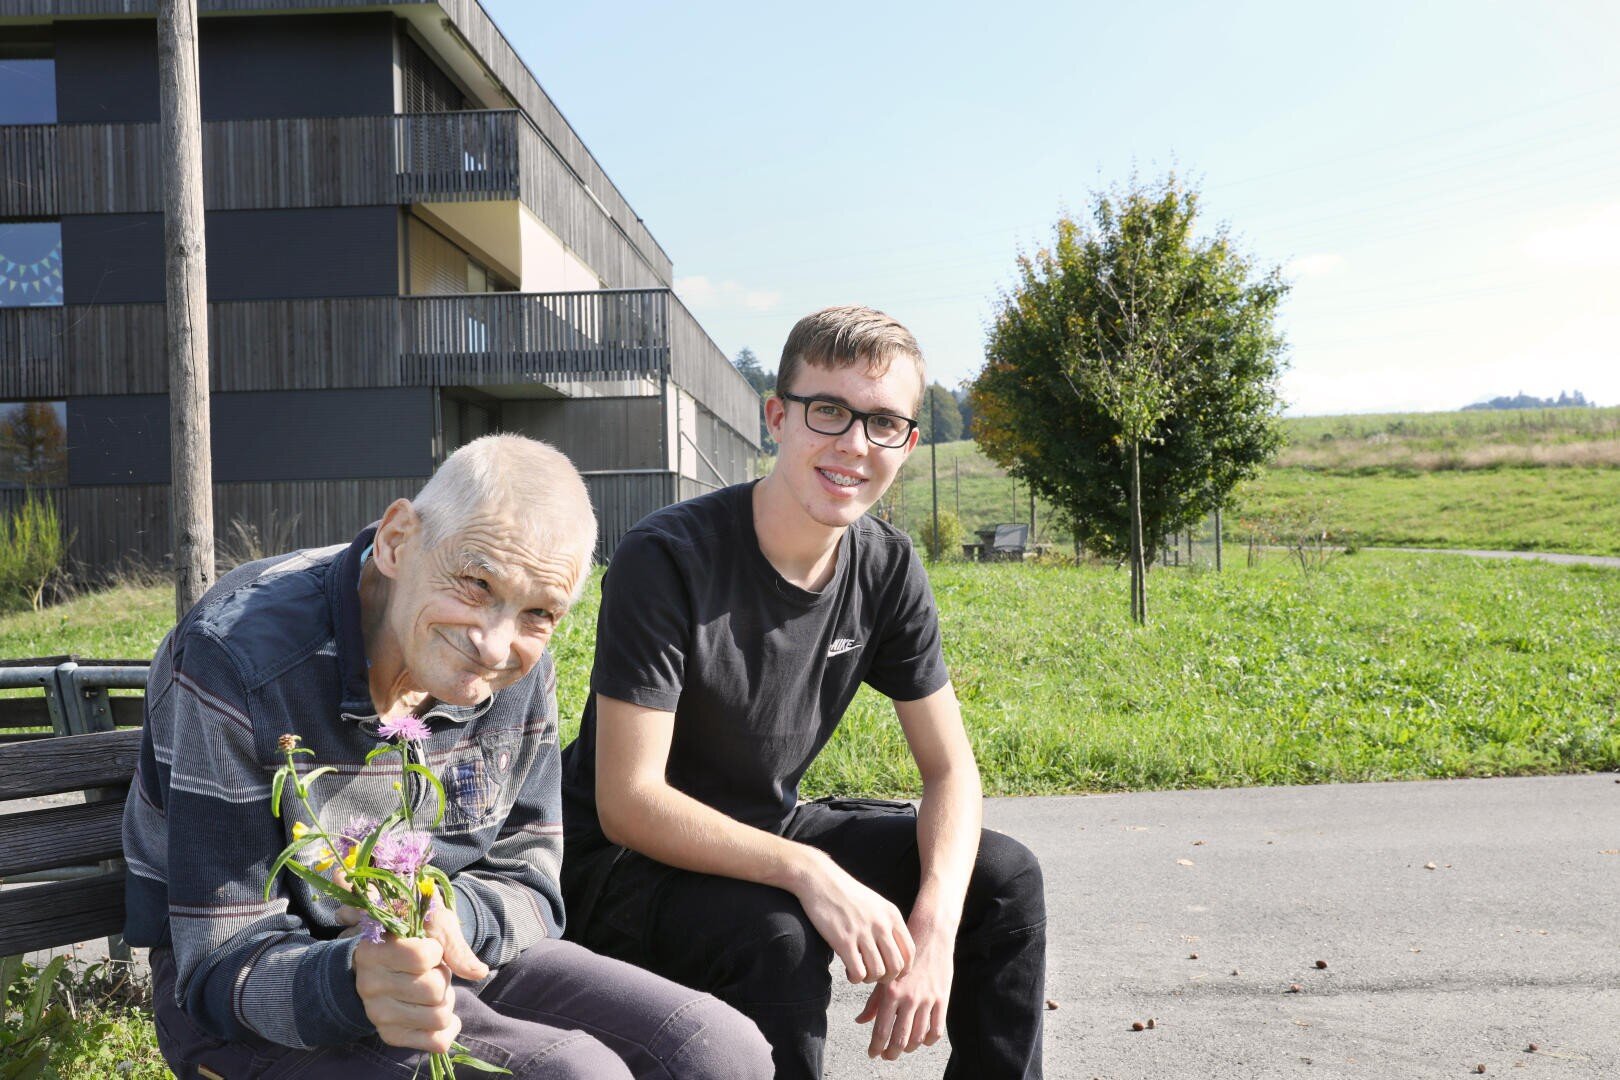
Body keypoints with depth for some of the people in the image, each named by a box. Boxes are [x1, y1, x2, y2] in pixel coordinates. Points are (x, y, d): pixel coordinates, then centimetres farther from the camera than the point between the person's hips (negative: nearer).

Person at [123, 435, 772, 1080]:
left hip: (440, 952, 6)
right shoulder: (243, 662, -25)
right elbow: (222, 962, -22)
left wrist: (448, 917, -25)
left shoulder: (522, 673, -6)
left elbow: (528, 885, -1)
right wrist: (357, 981, -44)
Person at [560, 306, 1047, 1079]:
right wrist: (807, 871, -39)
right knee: (778, 940, -35)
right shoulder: (668, 560, -26)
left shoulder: (887, 568, -6)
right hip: (627, 861, -6)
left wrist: (934, 927, -22)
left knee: (1003, 876, -7)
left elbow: (949, 767, -5)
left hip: (766, 833, 6)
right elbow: (628, 802, -27)